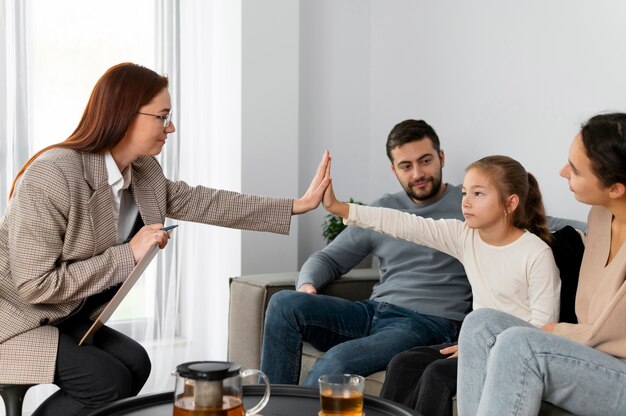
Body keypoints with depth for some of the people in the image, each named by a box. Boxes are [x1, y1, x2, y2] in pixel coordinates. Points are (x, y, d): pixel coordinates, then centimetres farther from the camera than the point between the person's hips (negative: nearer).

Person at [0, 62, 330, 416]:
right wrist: (130, 254, -25)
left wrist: (298, 205, 1)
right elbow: (35, 284, -27)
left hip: (59, 317, 8)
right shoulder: (54, 174, -28)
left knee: (133, 362, -4)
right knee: (107, 379, -19)